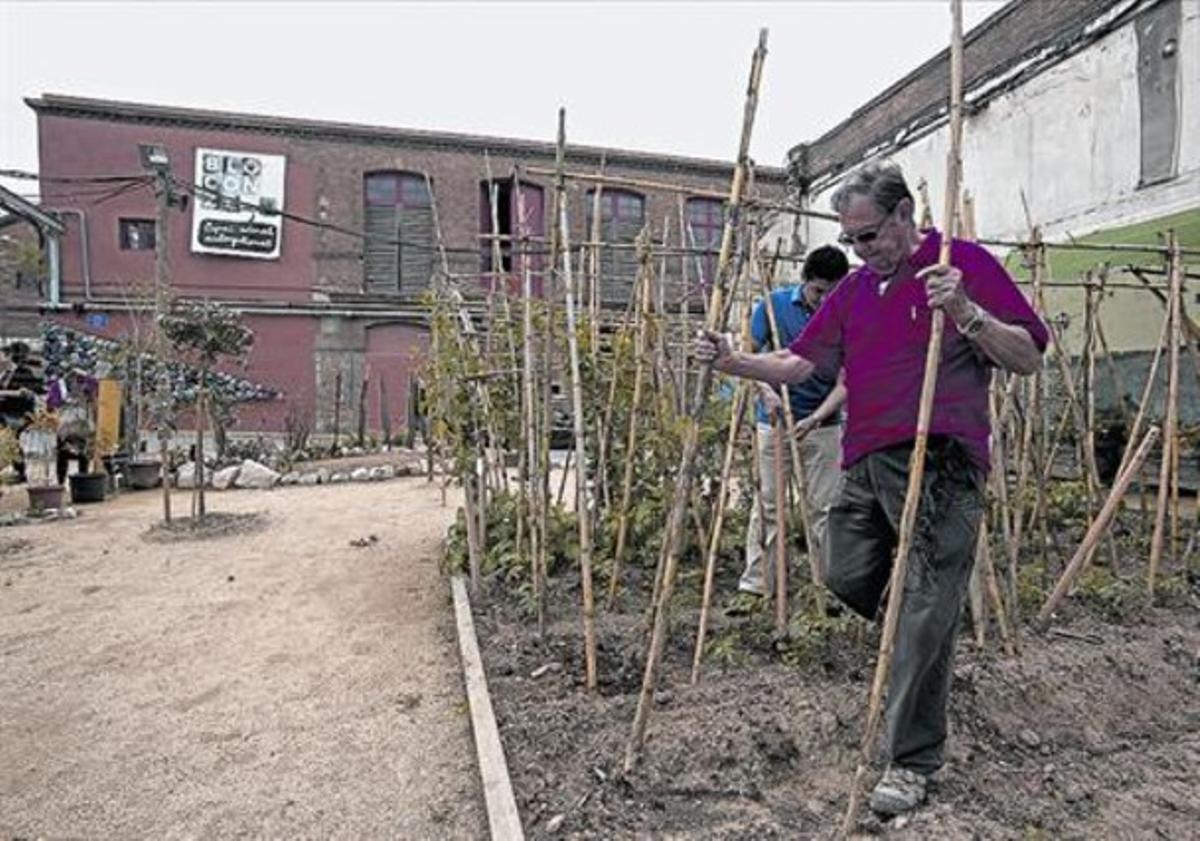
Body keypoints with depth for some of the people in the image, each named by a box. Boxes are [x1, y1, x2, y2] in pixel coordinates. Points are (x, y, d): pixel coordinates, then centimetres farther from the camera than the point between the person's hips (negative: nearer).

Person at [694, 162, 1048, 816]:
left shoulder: (966, 263, -1)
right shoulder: (854, 288, 16)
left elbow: (1028, 358, -5)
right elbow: (800, 363, 12)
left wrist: (967, 313, -22)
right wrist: (733, 363, -2)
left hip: (941, 467, -6)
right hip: (864, 464, 7)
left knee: (926, 613, -3)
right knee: (847, 580, 12)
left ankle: (911, 763, 12)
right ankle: (930, 646, 42)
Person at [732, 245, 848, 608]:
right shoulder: (775, 304, -4)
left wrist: (815, 418, -23)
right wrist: (765, 390, -21)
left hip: (823, 426, 0)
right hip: (774, 421, 0)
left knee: (823, 508, 6)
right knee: (766, 505, 2)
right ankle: (755, 585, 9)